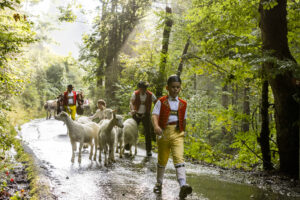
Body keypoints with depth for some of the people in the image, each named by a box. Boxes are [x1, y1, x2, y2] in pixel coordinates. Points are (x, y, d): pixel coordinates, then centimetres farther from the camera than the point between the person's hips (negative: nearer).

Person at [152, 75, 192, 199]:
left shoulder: (183, 104, 8)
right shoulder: (161, 102, -1)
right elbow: (154, 115, -13)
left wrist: (183, 132, 22)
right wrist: (156, 126, -32)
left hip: (177, 134, 1)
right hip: (163, 133, 0)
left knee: (179, 158, -17)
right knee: (162, 160, 13)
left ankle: (183, 186, -31)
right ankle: (159, 183, 34)